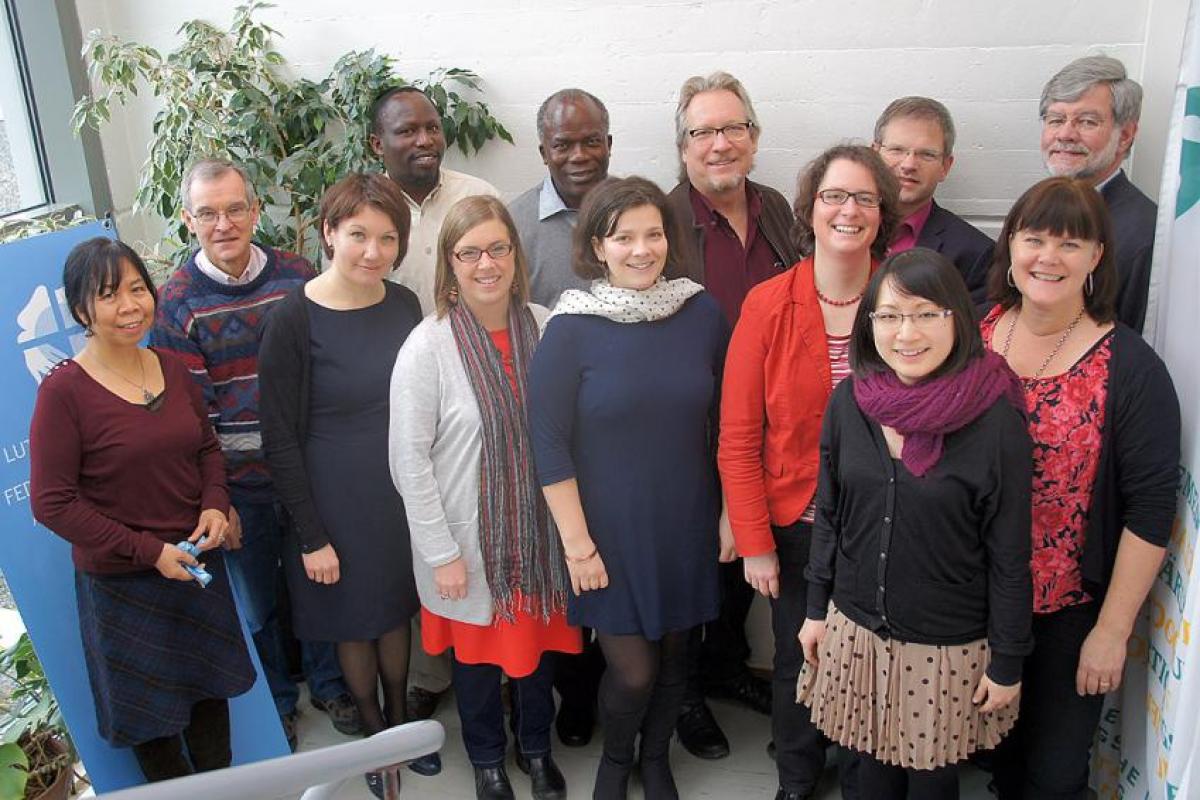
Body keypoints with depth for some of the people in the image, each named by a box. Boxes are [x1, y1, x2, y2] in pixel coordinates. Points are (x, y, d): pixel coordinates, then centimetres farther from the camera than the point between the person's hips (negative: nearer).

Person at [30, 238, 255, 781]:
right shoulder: (64, 391, -18)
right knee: (150, 713, 16)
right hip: (122, 583, -5)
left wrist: (215, 504, -7)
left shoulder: (172, 368, -2)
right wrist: (147, 551, -19)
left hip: (198, 564, 5)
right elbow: (53, 503, -16)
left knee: (210, 688, 22)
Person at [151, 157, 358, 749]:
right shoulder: (177, 302, -9)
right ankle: (277, 705, 38)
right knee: (257, 602, 15)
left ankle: (329, 684, 41)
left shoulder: (296, 276, -3)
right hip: (239, 485, -2)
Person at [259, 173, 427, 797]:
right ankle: (373, 732, 39)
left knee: (397, 609, 21)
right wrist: (311, 536, -13)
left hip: (404, 493, 4)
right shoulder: (293, 321, -17)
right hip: (337, 502, -4)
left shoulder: (403, 304, -3)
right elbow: (280, 440, -14)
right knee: (355, 621, 15)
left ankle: (400, 718, 44)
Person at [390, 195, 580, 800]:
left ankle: (536, 748, 46)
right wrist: (441, 553, -11)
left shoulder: (545, 327, -7)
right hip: (469, 538, -2)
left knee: (538, 641, 18)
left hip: (538, 528, 3)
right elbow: (410, 459, -12)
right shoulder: (427, 347, -15)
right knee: (477, 652, 16)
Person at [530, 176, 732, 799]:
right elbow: (549, 443, -10)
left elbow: (726, 424, 5)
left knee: (674, 650, 16)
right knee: (632, 670, 2)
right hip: (611, 532, -3)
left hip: (687, 526, 3)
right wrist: (577, 542, -11)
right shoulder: (570, 329, -12)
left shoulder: (703, 313, -3)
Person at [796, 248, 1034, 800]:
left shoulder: (995, 420, -18)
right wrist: (816, 609, 8)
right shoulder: (850, 400, -7)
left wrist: (1008, 661, -6)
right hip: (855, 629, 3)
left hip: (949, 648, -3)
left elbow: (1010, 555, -11)